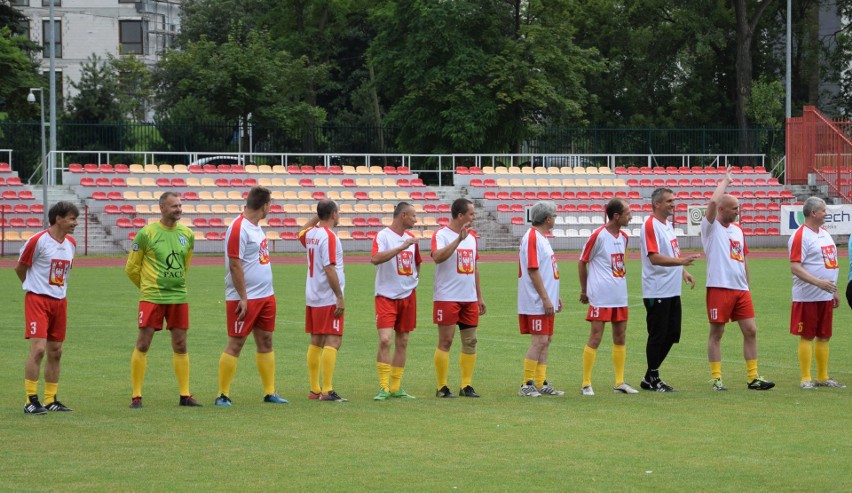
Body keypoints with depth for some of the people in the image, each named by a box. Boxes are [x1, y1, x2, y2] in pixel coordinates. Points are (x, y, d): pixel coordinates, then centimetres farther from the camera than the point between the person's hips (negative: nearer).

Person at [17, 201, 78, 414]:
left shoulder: (71, 243, 9)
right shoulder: (38, 241, -12)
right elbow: (20, 268, 0)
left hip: (59, 301, 7)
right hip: (37, 300, -7)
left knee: (55, 352, 7)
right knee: (38, 348, -13)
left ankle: (50, 400, 15)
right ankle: (31, 400, -9)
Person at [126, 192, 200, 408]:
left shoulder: (187, 234, 7)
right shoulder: (146, 234, -7)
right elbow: (131, 268, 2)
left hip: (179, 297, 4)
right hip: (151, 298, -4)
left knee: (180, 346, 7)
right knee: (142, 345, -4)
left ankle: (185, 395, 14)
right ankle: (136, 396, 2)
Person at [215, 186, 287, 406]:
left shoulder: (256, 226, 12)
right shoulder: (238, 228, -16)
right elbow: (235, 265, -19)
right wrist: (243, 298, -20)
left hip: (266, 295, 9)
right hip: (245, 298, -9)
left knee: (266, 341, 10)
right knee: (235, 344, -4)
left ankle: (270, 392, 14)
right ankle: (223, 395, 2)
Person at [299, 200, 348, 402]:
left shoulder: (310, 234, 8)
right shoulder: (328, 236, -15)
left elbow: (301, 234, 35)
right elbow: (329, 269, -21)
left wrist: (316, 218, 24)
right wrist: (340, 298, -19)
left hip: (312, 299, 9)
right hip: (328, 299, -9)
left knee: (316, 342, 13)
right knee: (332, 342, -9)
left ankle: (314, 389, 16)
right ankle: (327, 391, -14)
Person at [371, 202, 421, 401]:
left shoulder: (411, 238, 12)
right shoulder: (383, 236, -10)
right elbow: (375, 259, -28)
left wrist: (414, 278, 12)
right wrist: (402, 247, -30)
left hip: (408, 295, 7)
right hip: (386, 296, -7)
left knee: (402, 342, 7)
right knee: (385, 340, -15)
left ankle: (396, 387, 13)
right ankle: (383, 387, -11)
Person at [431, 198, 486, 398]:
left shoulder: (472, 236, 14)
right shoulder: (441, 235, -8)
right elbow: (438, 257, -28)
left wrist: (479, 297, 19)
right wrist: (459, 239, -32)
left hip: (470, 299, 7)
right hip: (447, 298, -7)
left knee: (470, 341, 5)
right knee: (445, 341, -4)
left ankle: (466, 386, 11)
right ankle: (442, 387, 2)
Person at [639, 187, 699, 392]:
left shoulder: (668, 224, 16)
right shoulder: (650, 226, -14)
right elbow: (654, 258, -24)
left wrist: (683, 272, 15)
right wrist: (680, 261, -32)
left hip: (672, 291, 9)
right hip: (657, 292, -9)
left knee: (672, 334, 11)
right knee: (658, 335, -3)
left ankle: (651, 376, 20)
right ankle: (652, 379, 7)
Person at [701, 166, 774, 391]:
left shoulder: (738, 230, 17)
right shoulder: (711, 227, -4)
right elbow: (713, 202, -22)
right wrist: (725, 181, -8)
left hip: (740, 289, 7)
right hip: (719, 287, -7)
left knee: (751, 330, 3)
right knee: (716, 333, 0)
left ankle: (753, 377, 9)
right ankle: (716, 378, 6)